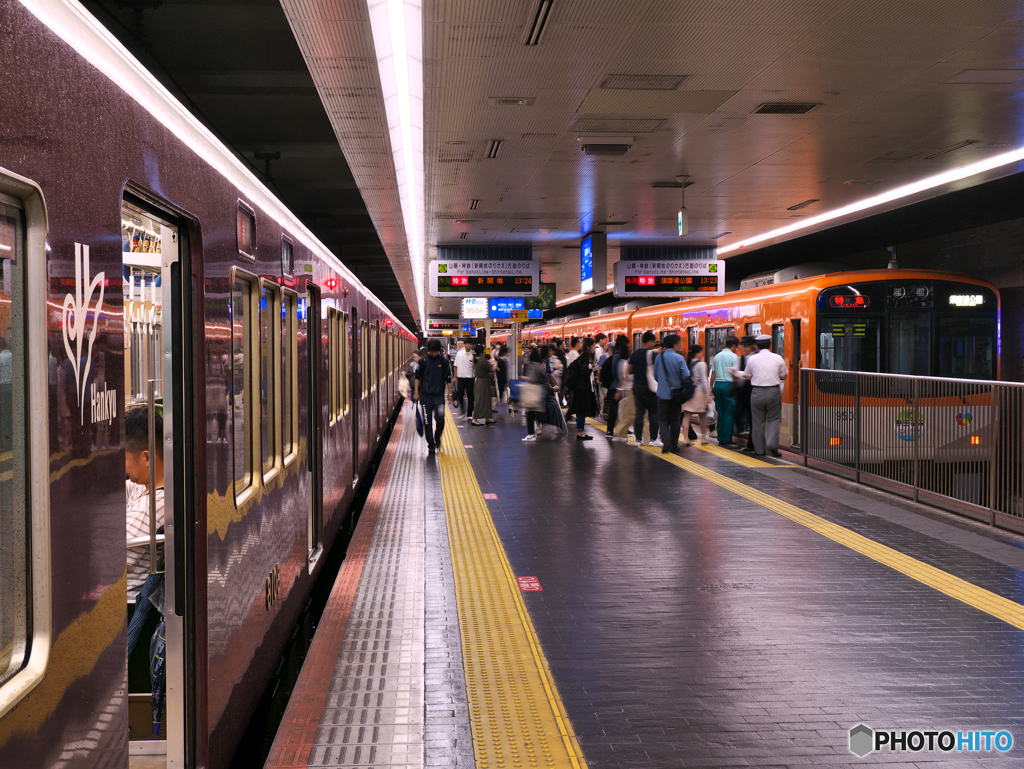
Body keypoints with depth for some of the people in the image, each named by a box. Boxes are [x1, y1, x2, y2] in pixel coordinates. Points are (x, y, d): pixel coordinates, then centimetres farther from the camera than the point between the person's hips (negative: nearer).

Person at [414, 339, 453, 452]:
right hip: (425, 395, 1)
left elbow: (448, 378, 7)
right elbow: (418, 377, 7)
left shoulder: (444, 361, 1)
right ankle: (431, 444, 13)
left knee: (440, 418, -14)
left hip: (439, 395, -1)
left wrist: (450, 393, 5)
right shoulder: (423, 361, 0)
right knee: (427, 421, 1)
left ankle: (437, 437, 14)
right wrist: (416, 392, 3)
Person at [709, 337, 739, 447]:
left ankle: (720, 439, 13)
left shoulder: (717, 356, 12)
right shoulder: (733, 356, -5)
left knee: (720, 413, 11)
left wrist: (711, 387, 18)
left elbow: (713, 373, 13)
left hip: (717, 385, 6)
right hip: (728, 385, -6)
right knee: (729, 414, -3)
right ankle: (727, 440, -5)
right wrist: (737, 388, -4)